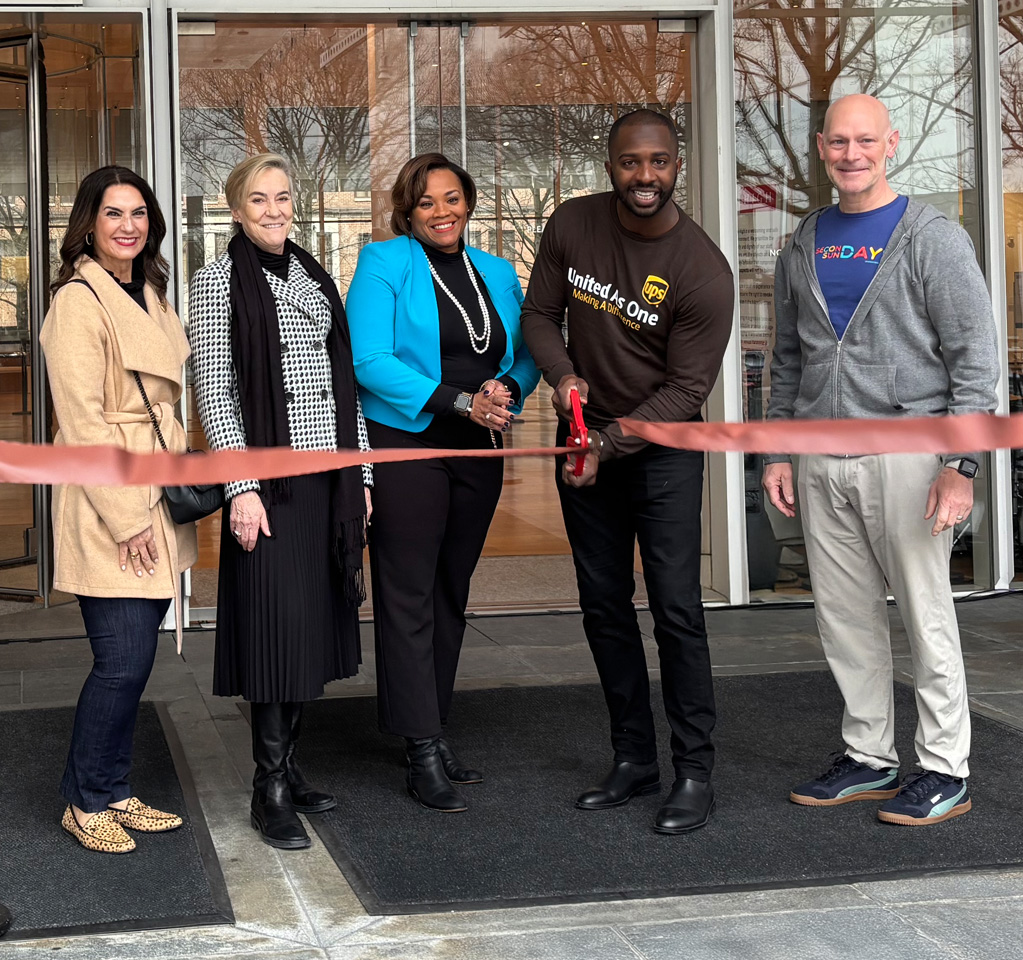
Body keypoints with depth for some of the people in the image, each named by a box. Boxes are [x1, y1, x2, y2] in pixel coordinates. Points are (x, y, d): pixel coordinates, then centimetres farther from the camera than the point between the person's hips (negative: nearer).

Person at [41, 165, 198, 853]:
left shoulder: (149, 294, 16)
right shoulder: (78, 301, -11)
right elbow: (82, 421, -15)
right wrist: (125, 517, -16)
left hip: (155, 502, 8)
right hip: (106, 506, -8)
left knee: (135, 659, 10)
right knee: (123, 661, -8)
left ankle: (115, 792, 20)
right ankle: (85, 802, 8)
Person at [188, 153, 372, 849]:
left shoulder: (315, 277, 14)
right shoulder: (218, 281, -3)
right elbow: (213, 390, -8)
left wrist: (360, 470, 11)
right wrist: (241, 486, -15)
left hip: (330, 475, 6)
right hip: (270, 477, -6)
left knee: (317, 621, 8)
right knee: (278, 625, -6)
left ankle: (289, 764, 20)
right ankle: (271, 787, 3)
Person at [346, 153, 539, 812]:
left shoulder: (498, 274, 14)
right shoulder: (384, 265, -4)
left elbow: (526, 355, 14)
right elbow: (371, 361, -14)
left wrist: (507, 391, -10)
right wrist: (462, 402, -19)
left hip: (477, 450, 6)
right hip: (405, 444, -6)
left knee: (452, 595, 12)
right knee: (409, 598, -4)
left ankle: (436, 730, 21)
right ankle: (423, 752, -1)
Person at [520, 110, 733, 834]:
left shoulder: (704, 271, -19)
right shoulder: (572, 226, -6)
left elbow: (687, 387, -16)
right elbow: (540, 313, 4)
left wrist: (609, 444, -26)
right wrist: (561, 373, -17)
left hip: (663, 449, -5)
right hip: (585, 441, 5)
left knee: (676, 608, -9)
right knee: (604, 606, 10)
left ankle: (695, 773, 1)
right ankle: (634, 760, 22)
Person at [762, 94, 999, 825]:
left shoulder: (932, 238, -3)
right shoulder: (804, 247, 14)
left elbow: (975, 356, -7)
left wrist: (961, 464, -15)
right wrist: (778, 451, 11)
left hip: (905, 451, -5)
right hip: (822, 460, 5)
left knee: (926, 614, -1)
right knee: (845, 618, 9)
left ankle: (946, 771, 9)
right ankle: (869, 759, 21)